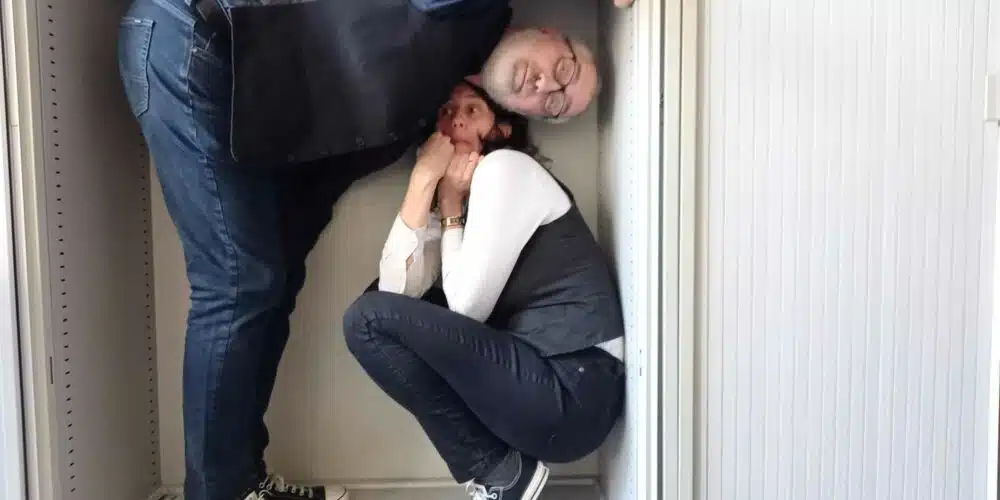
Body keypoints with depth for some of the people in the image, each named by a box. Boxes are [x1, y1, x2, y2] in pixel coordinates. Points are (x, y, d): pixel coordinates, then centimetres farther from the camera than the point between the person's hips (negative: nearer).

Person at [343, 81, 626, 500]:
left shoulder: (506, 167, -6)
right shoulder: (463, 199, 19)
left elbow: (466, 307, -11)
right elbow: (395, 291, 2)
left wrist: (449, 206, 1)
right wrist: (424, 179, -1)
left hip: (572, 392, -9)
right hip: (537, 381, 9)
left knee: (367, 320, -10)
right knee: (388, 307, 16)